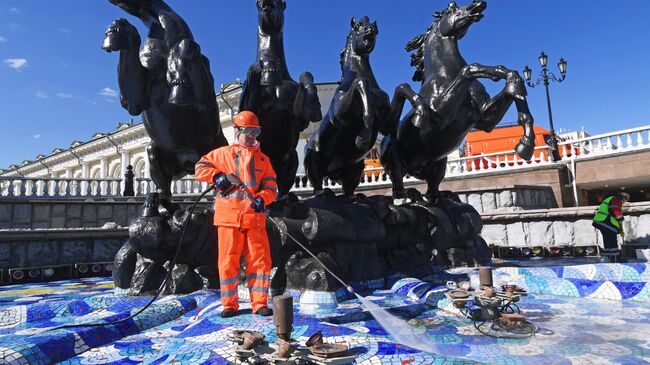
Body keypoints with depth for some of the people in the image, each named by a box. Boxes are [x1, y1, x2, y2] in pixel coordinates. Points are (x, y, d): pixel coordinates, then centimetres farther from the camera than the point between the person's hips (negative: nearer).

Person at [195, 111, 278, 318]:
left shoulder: (263, 159, 16)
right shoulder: (223, 153, 12)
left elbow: (271, 186, 9)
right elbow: (200, 168, 13)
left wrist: (262, 198, -12)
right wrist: (216, 176, -6)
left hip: (255, 217, 2)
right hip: (229, 215, -1)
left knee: (260, 259, -1)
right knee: (228, 260, 3)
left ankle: (259, 303, 10)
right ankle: (229, 304, 16)